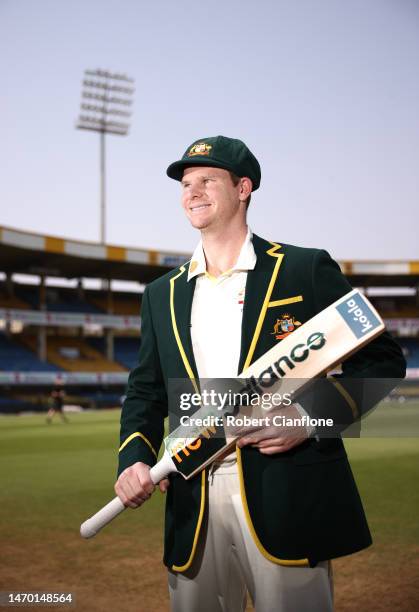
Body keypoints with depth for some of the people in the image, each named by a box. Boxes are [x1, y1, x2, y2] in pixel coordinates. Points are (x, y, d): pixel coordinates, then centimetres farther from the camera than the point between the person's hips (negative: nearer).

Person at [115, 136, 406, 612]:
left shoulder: (307, 269, 2)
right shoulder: (163, 294, 15)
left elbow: (382, 360, 0)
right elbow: (146, 391, 17)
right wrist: (134, 459, -2)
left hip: (288, 498, -4)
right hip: (192, 506, 4)